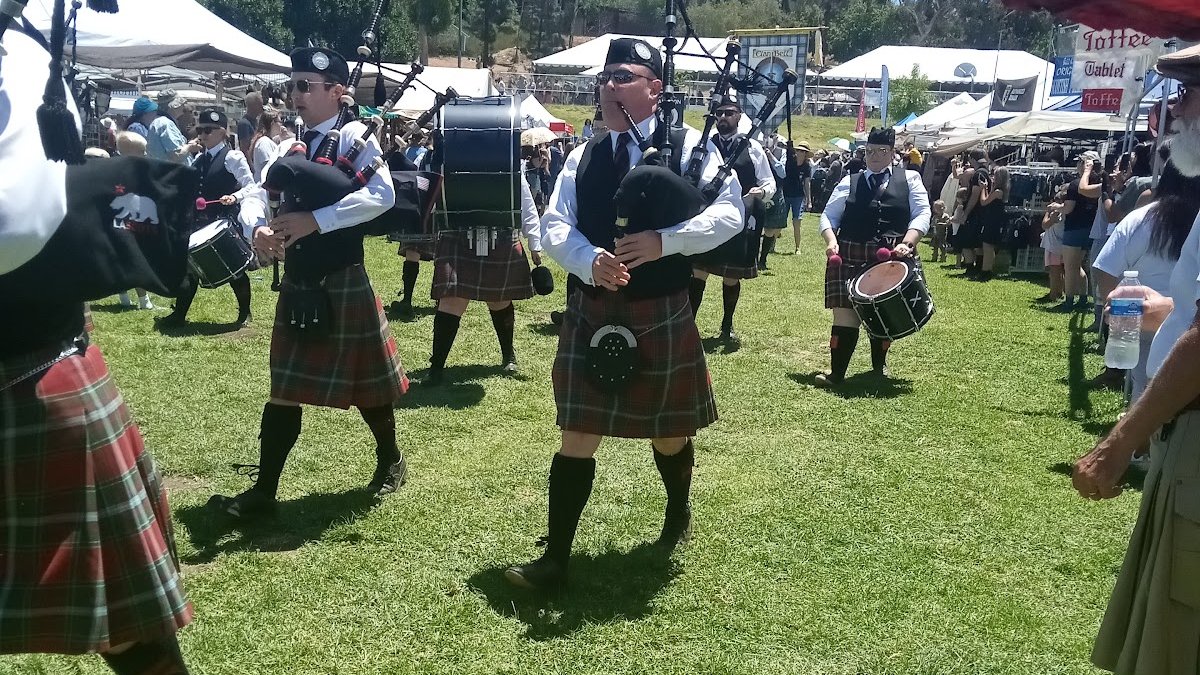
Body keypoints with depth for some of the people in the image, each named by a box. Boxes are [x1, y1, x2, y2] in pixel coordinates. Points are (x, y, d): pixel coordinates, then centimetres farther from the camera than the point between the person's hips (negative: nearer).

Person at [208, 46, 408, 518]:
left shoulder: (354, 137, -10)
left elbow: (382, 195, -24)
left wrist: (314, 220, -29)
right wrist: (262, 230, -15)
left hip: (342, 283, -5)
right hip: (297, 281, 6)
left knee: (364, 381, 11)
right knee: (285, 388, 8)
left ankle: (390, 461, 34)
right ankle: (264, 491, 13)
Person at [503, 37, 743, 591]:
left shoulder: (688, 146, -3)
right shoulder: (582, 157, 7)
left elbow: (729, 213, -13)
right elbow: (554, 226, -1)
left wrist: (663, 241, -27)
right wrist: (591, 261, -23)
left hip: (661, 315, -2)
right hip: (591, 314, 2)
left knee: (668, 432, 16)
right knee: (578, 437, 1)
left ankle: (678, 513, 46)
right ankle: (556, 558, 11)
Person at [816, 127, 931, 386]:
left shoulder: (910, 179, 8)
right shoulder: (850, 182, 10)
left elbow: (922, 214, 0)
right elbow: (829, 216, 9)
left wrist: (907, 243, -17)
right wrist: (832, 241, -11)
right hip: (850, 256, 0)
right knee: (845, 313, -7)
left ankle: (879, 365, 33)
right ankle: (836, 373, -2)